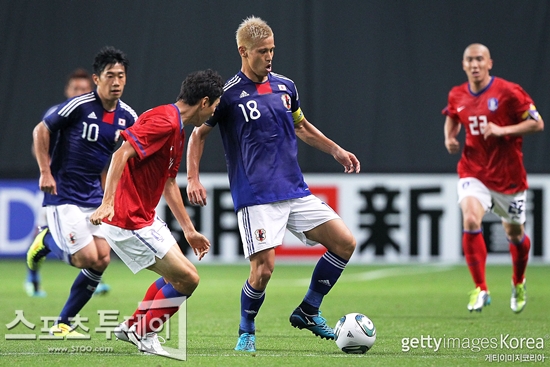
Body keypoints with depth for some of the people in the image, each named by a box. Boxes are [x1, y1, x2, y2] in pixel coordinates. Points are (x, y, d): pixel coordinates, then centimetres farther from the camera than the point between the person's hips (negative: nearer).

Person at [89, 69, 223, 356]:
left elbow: (169, 183, 25)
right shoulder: (164, 121, -17)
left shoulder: (177, 130, 16)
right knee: (187, 279, -7)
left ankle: (133, 327, 28)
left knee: (177, 275, 22)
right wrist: (107, 203, -35)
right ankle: (144, 335, 8)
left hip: (145, 218, 11)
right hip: (128, 222, -11)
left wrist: (189, 230, 27)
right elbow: (122, 153, -27)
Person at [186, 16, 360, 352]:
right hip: (256, 196, -6)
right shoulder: (228, 94, -6)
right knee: (264, 267, -16)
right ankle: (246, 334, 9)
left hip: (296, 192, 6)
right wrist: (193, 179, -8)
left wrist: (336, 150, 19)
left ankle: (308, 313, 13)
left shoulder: (285, 86, 10)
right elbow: (199, 134, 2)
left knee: (345, 243, -1)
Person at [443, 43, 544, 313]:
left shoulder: (508, 92, -12)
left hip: (508, 176, -2)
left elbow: (537, 124, -11)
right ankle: (480, 290, -16)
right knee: (470, 221, -24)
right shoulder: (457, 96, 1)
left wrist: (502, 130, -23)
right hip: (474, 172, 2)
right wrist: (450, 138, 3)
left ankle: (518, 283, 43)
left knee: (514, 234, 12)